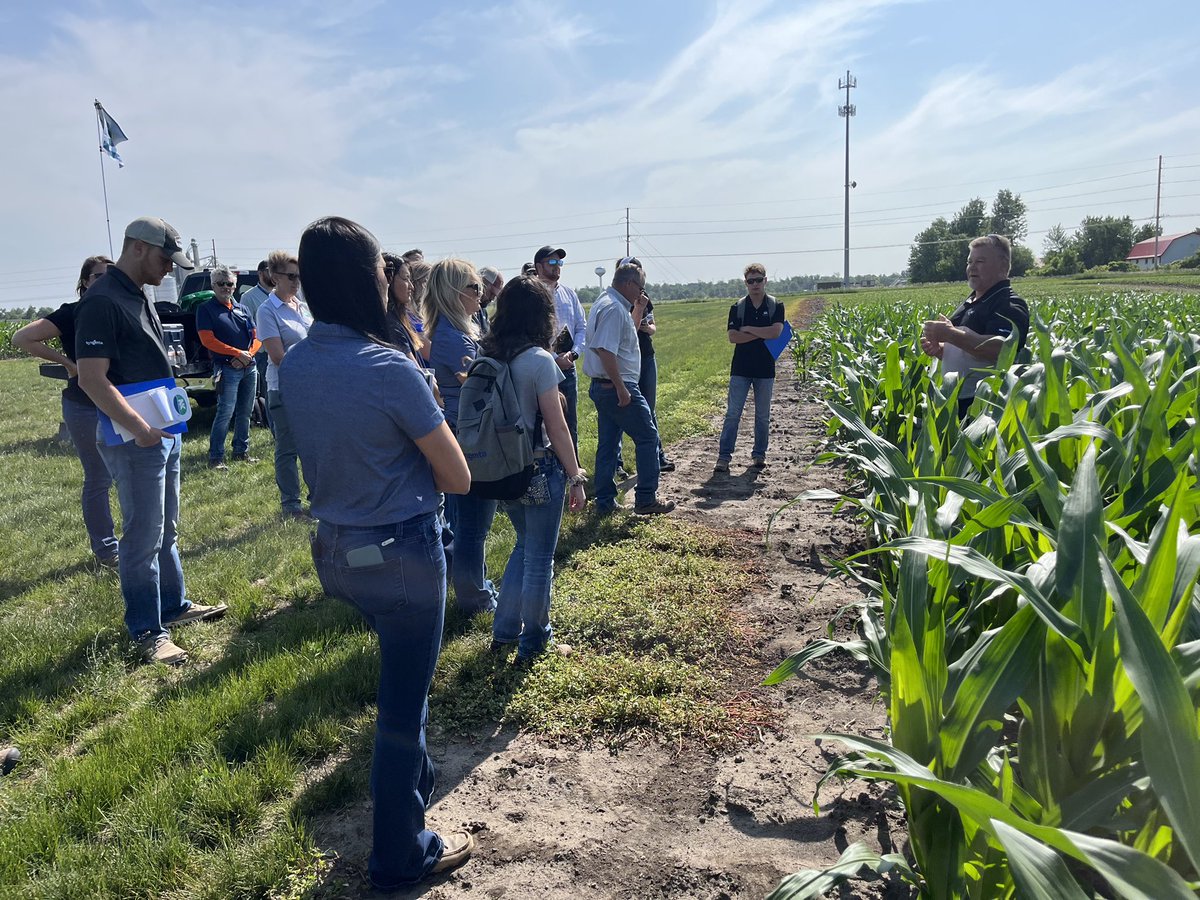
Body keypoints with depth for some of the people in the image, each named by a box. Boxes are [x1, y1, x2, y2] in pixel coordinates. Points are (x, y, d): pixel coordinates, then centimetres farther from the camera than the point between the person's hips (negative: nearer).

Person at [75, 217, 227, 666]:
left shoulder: (138, 295, 12)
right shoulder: (102, 301, -17)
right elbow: (92, 378, -23)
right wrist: (139, 428, -25)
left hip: (163, 431, 9)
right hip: (134, 439, -9)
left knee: (166, 528, 19)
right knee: (144, 536, -1)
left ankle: (174, 605, 32)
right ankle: (147, 632, 10)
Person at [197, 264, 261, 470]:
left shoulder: (241, 309, 15)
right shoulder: (206, 309, -1)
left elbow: (256, 337, 11)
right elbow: (207, 339, -11)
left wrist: (248, 355, -9)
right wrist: (237, 353, -15)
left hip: (249, 367, 6)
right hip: (227, 368, -6)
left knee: (245, 412, 11)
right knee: (225, 413, -12)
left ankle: (241, 451, 21)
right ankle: (215, 458, -8)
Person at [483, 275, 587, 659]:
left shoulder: (487, 355, 1)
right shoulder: (539, 360, -17)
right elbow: (556, 427, -15)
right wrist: (576, 477, -6)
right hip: (540, 470, -7)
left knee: (525, 544, 24)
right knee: (540, 556, 9)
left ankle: (504, 631, 31)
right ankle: (533, 640, 24)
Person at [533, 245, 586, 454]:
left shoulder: (569, 294, 10)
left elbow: (582, 327, 11)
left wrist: (574, 353, -6)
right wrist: (554, 359, -15)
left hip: (567, 367, 6)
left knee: (570, 424, 13)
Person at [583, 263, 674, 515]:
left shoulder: (606, 303, 15)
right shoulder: (614, 308, -18)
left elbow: (629, 332, 31)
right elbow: (606, 351, -27)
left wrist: (639, 308, 18)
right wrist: (621, 388, -25)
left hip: (604, 387, 10)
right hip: (617, 387, -10)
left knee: (608, 442, 13)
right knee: (648, 437, 0)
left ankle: (605, 501, 18)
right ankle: (646, 499, 4)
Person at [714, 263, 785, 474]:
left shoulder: (775, 306, 1)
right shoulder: (737, 307, 2)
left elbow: (775, 332, -15)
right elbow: (732, 336, -9)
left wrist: (748, 329, -10)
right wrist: (762, 334, -11)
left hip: (765, 369, 0)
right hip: (740, 369, 0)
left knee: (762, 415, 9)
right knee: (732, 413, -3)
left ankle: (759, 455, 20)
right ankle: (724, 457, -1)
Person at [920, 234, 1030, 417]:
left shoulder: (1010, 306, -9)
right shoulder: (969, 303, 19)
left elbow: (999, 349, -27)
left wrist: (950, 334, -26)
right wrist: (938, 349, 4)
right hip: (954, 400, 9)